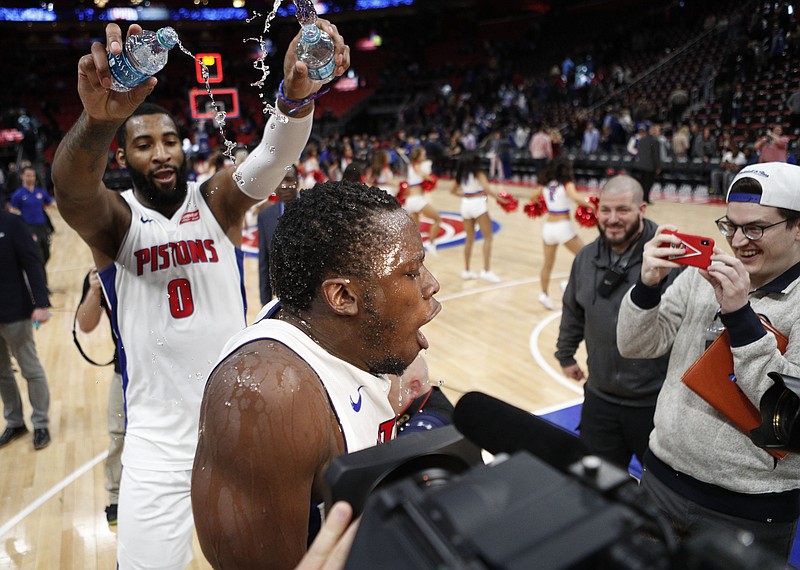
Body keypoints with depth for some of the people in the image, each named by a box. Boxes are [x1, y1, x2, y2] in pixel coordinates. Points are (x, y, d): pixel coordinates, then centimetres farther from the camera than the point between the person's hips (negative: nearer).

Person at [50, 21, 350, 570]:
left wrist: (297, 95, -44)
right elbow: (71, 188, -28)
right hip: (158, 441, 0)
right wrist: (97, 119, -50)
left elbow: (275, 155, -22)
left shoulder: (218, 202, -2)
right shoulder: (114, 221, -5)